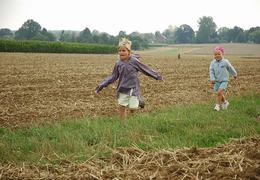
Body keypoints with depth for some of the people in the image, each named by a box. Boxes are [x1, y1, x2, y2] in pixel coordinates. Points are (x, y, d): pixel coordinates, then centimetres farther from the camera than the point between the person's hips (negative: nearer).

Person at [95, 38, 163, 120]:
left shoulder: (134, 61, -8)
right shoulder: (118, 64, 2)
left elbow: (145, 69, 2)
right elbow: (113, 77, 9)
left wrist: (157, 76, 7)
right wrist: (102, 85, 5)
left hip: (133, 89, -3)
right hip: (123, 90, 3)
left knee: (132, 109, -6)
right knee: (122, 107, 0)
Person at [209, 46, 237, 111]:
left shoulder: (225, 62, -10)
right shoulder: (213, 63, -3)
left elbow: (231, 68, 6)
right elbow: (211, 71, -5)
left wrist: (235, 74, 20)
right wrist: (212, 79, -19)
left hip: (224, 80, -4)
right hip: (217, 81, 4)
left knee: (219, 92, -19)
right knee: (220, 94, 14)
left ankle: (217, 105, -8)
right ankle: (225, 102, 40)